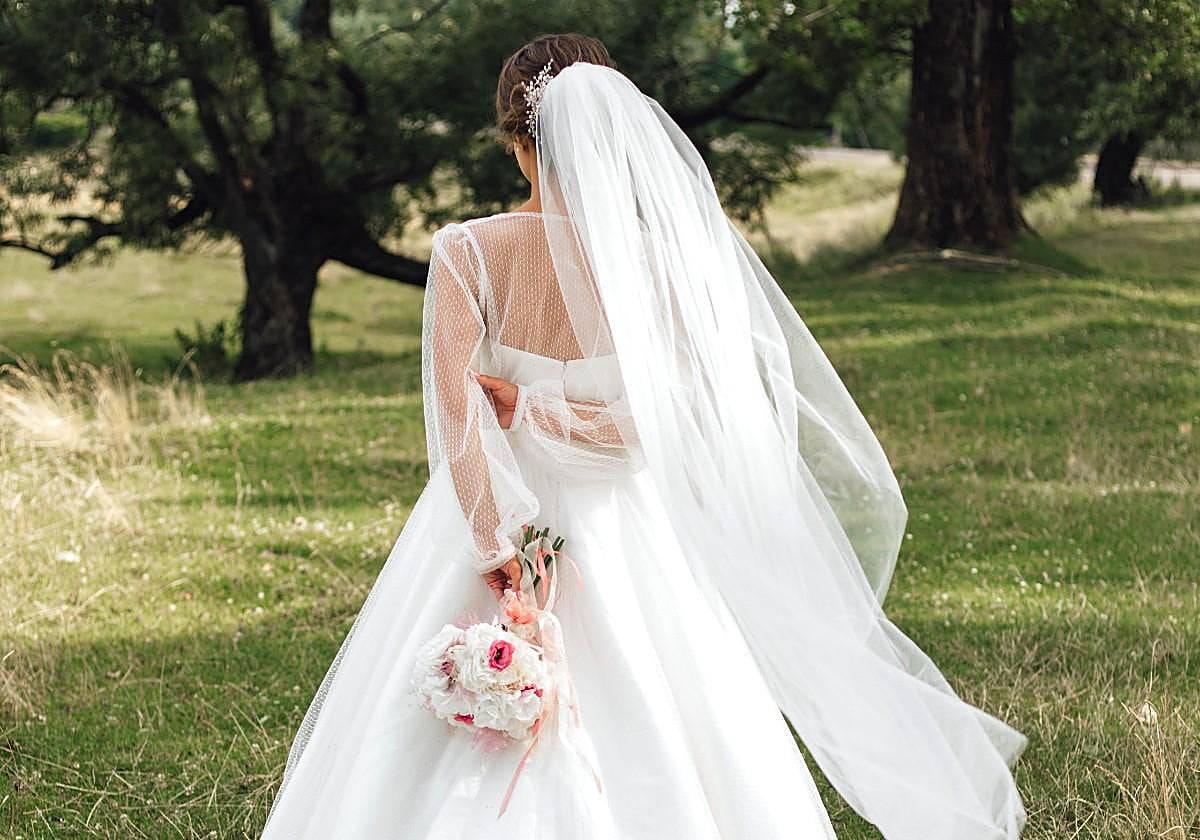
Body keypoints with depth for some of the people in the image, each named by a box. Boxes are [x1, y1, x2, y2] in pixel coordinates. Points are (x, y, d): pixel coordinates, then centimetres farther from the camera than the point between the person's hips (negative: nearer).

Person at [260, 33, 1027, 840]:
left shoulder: (466, 251, -12)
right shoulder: (651, 252, -9)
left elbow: (457, 408, -19)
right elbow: (665, 416, -13)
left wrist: (493, 545, -17)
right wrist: (543, 412, -8)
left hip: (502, 511, 0)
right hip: (619, 531, 1)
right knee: (649, 736, 13)